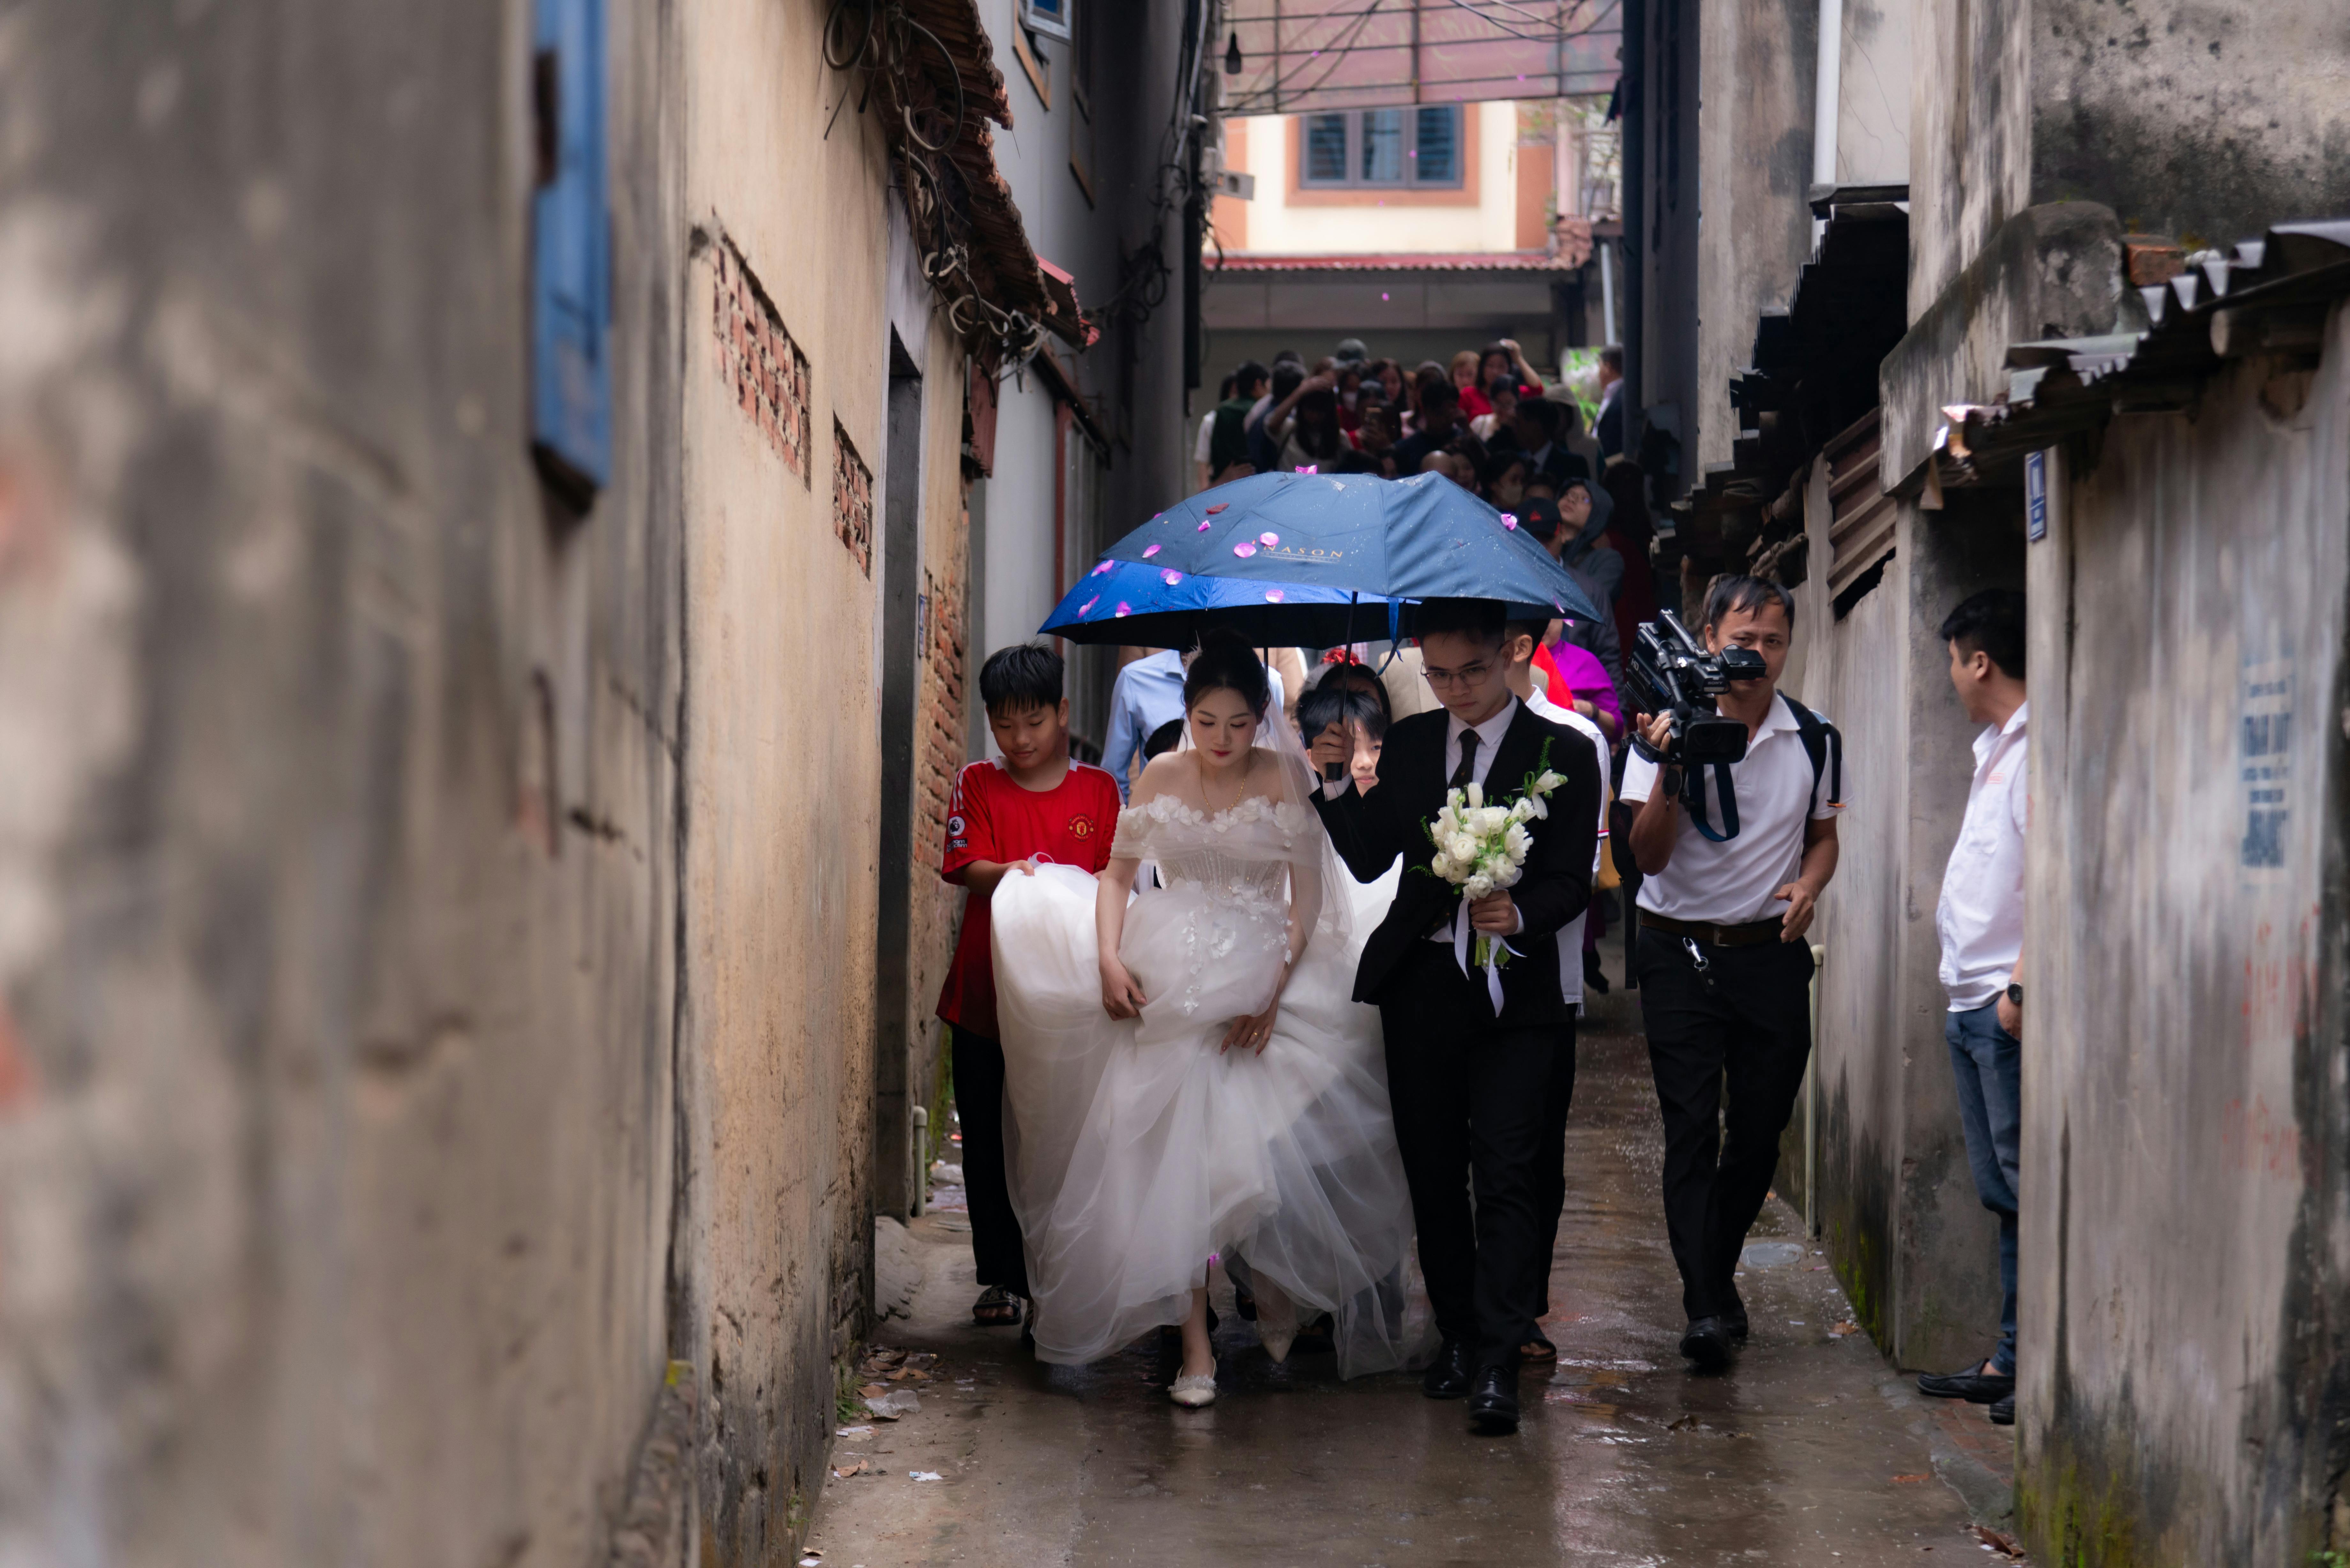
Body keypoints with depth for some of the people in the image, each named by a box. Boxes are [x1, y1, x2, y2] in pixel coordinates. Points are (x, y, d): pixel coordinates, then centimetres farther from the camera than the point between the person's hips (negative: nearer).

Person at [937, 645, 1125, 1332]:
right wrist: (1008, 875, -26)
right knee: (989, 1141, 5)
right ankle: (1001, 1279, 15)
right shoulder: (978, 786, 7)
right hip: (986, 997, 1)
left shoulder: (1097, 790, 8)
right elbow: (968, 866, -5)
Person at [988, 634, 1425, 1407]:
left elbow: (1307, 899, -5)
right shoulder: (1162, 778, 6)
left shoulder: (1283, 781, -2)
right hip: (1171, 980, 2)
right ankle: (1196, 1343, -7)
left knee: (1257, 1140, -9)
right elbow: (1118, 874, 9)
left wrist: (1273, 993, -16)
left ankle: (1277, 1286, 23)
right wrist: (1109, 957, -9)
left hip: (1259, 980, -2)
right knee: (1175, 1152, -8)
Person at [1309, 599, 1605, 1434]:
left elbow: (1572, 882, -5)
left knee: (1507, 1175, -11)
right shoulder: (1408, 745, 10)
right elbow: (1369, 860, 9)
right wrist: (1337, 786, -6)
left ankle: (1496, 1365, -12)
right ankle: (1458, 1341, 21)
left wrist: (1520, 915, -25)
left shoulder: (1563, 753, -1)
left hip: (1515, 993, -4)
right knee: (1433, 1175, 9)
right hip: (1420, 984, 4)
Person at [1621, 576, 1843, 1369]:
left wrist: (1808, 886, -3)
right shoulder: (1669, 727, -4)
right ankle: (1706, 1306, -11)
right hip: (1681, 952, -3)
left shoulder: (1814, 739, 4)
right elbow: (1649, 855, -7)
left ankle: (1719, 1269, 28)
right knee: (1692, 1126, -9)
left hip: (1772, 953, 3)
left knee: (1761, 1131, 6)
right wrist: (1669, 767, -21)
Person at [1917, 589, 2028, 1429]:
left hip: (2011, 1007, -10)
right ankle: (2011, 1361, 16)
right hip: (1972, 1003, 10)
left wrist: (2022, 982, -23)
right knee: (2002, 1193, 11)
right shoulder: (1994, 747, 19)